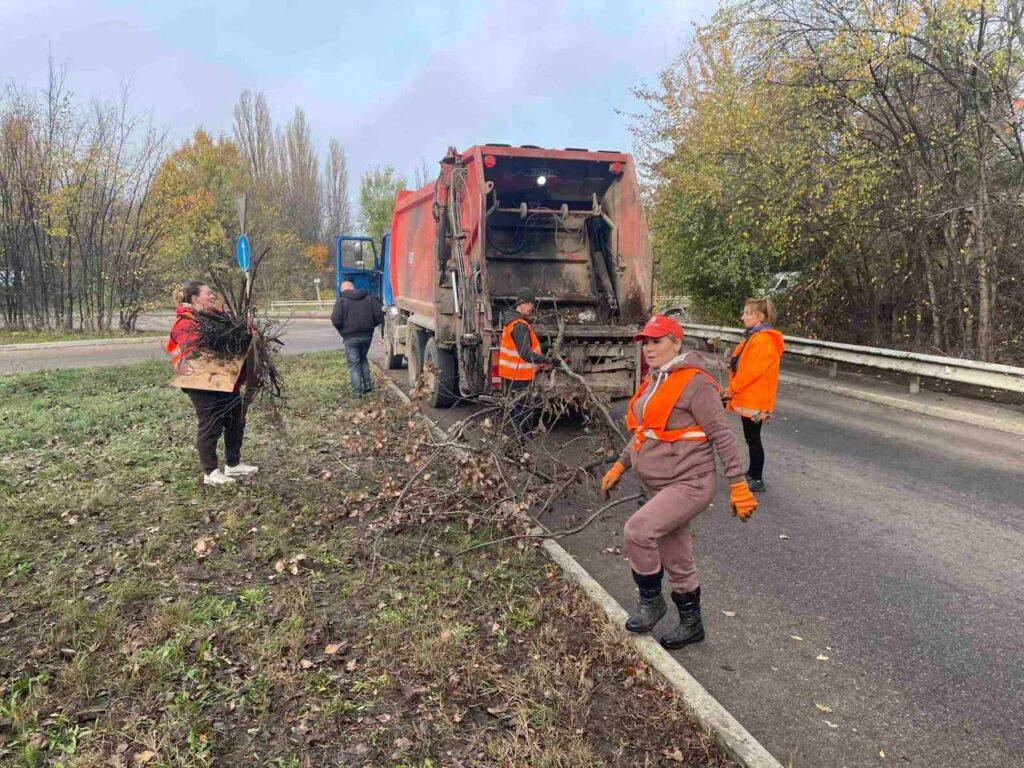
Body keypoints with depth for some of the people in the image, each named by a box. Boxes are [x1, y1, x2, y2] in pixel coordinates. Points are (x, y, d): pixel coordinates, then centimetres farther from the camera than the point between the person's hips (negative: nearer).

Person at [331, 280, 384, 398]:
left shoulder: (341, 301, -3)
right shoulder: (369, 298, 7)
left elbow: (336, 321, -12)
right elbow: (379, 315, -1)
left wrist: (342, 330, 8)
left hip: (350, 338, -4)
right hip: (367, 336, 4)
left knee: (353, 364, 6)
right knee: (363, 359, 25)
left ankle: (357, 391, 3)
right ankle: (367, 385, 20)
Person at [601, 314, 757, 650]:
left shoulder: (694, 383, -16)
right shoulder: (653, 382, 10)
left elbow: (722, 435, -15)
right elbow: (642, 432, 21)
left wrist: (738, 485, -16)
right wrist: (619, 466, 19)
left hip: (689, 484, -9)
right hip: (660, 486, 9)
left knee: (637, 530, -23)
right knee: (677, 562, 16)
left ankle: (650, 601, 0)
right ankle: (691, 625, 34)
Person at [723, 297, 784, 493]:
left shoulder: (764, 339, -19)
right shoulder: (753, 336, 14)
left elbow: (751, 370, -23)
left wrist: (731, 389, -13)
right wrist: (733, 391, 10)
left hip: (755, 400, -10)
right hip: (748, 398, 10)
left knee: (753, 439, -1)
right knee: (751, 437, 18)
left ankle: (757, 480, 8)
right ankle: (752, 473, 31)